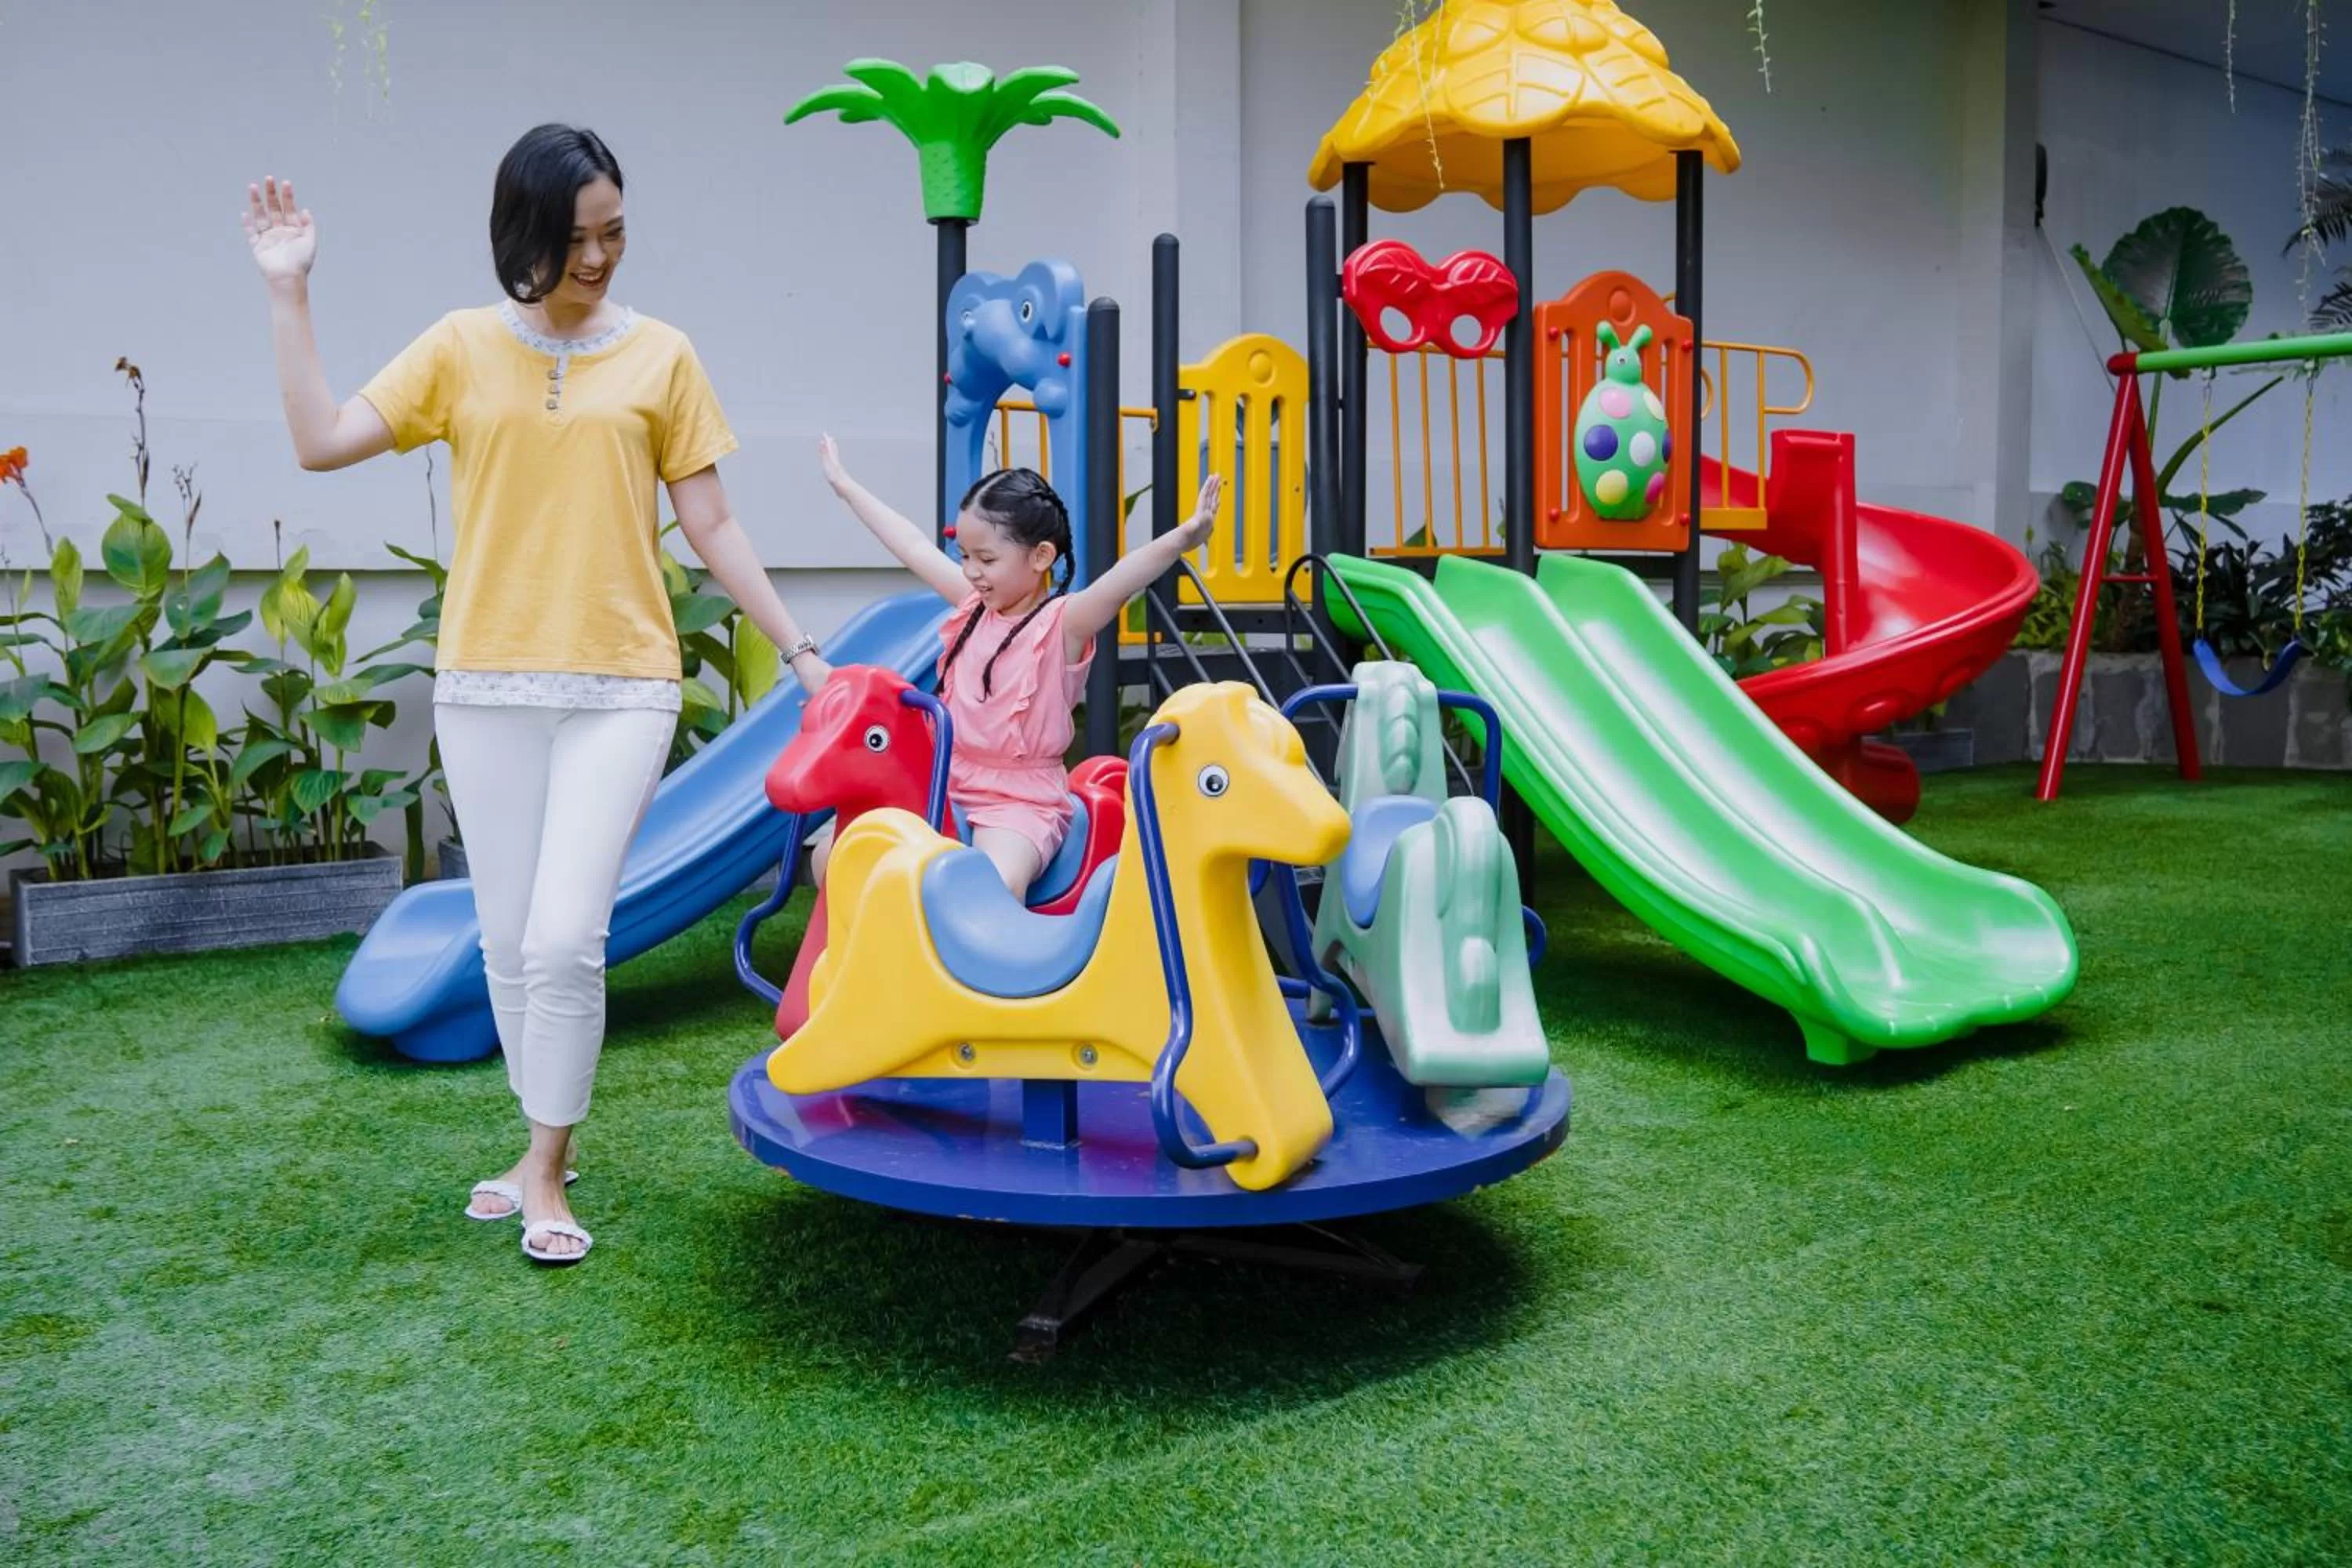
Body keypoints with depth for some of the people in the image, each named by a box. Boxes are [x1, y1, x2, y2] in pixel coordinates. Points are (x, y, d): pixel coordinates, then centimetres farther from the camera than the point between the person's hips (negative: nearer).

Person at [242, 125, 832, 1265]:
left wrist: (799, 650, 2)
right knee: (508, 943, 8)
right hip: (486, 687, 2)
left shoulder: (660, 356, 5)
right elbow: (322, 442, -1)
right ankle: (541, 1150, 27)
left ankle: (545, 1173, 9)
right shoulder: (463, 348, 7)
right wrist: (288, 293, -2)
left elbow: (711, 527, 6)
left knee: (565, 940, -10)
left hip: (619, 688, -2)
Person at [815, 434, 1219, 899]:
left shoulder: (1063, 623, -12)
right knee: (832, 857, -2)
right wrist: (846, 485, 24)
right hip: (946, 786, 7)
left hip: (1022, 800, -7)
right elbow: (914, 547, 15)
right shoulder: (975, 605, 6)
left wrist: (1183, 537, -49)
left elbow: (1124, 578, -30)